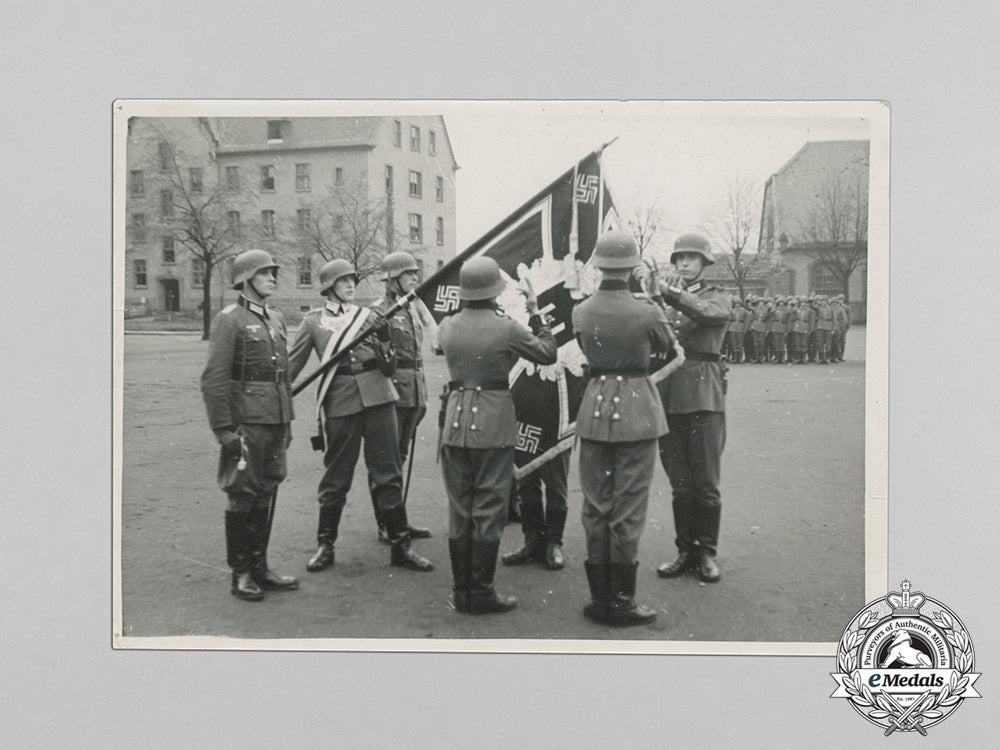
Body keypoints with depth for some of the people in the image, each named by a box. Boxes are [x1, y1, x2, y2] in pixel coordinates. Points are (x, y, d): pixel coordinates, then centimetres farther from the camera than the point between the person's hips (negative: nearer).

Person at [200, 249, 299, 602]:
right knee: (242, 497, 2)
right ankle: (240, 574, 13)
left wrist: (288, 421, 17)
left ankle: (259, 567, 23)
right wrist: (223, 430, -16)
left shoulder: (277, 319, 14)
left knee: (266, 495, 12)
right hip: (246, 423, -7)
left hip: (276, 422, 7)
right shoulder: (229, 320, -8)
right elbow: (213, 380, -12)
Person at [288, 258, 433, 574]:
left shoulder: (368, 315, 10)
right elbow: (292, 364, 9)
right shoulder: (313, 321, 5)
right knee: (336, 477, 7)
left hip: (378, 397, 2)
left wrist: (384, 338, -9)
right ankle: (325, 545, 24)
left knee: (388, 473, 4)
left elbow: (388, 367, 7)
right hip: (340, 403, -2)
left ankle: (400, 546, 13)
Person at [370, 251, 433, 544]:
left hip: (414, 396, 8)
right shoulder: (379, 312, -10)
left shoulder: (413, 310, 15)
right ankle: (385, 525, 8)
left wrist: (423, 397, 19)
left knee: (400, 457, 15)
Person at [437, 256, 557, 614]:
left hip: (456, 422, 5)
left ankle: (462, 591, 18)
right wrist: (535, 313, 11)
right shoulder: (506, 329, -12)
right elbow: (548, 353, 1)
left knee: (459, 510, 11)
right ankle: (481, 593, 8)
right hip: (493, 424, -4)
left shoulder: (446, 327, 1)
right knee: (489, 510, 3)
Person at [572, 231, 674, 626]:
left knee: (595, 507, 12)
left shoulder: (580, 311, -1)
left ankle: (600, 597, 19)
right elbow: (667, 347, 8)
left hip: (595, 407, 4)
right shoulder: (646, 311, -12)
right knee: (628, 508, 4)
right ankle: (621, 601, 11)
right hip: (636, 410, -4)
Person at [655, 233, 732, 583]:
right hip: (668, 394, 3)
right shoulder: (664, 297, 16)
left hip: (703, 396, -3)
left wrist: (672, 294, -31)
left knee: (705, 483, 1)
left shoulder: (716, 297, 7)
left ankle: (707, 552, 13)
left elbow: (709, 314, -19)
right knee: (680, 483, 9)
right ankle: (686, 550, 19)